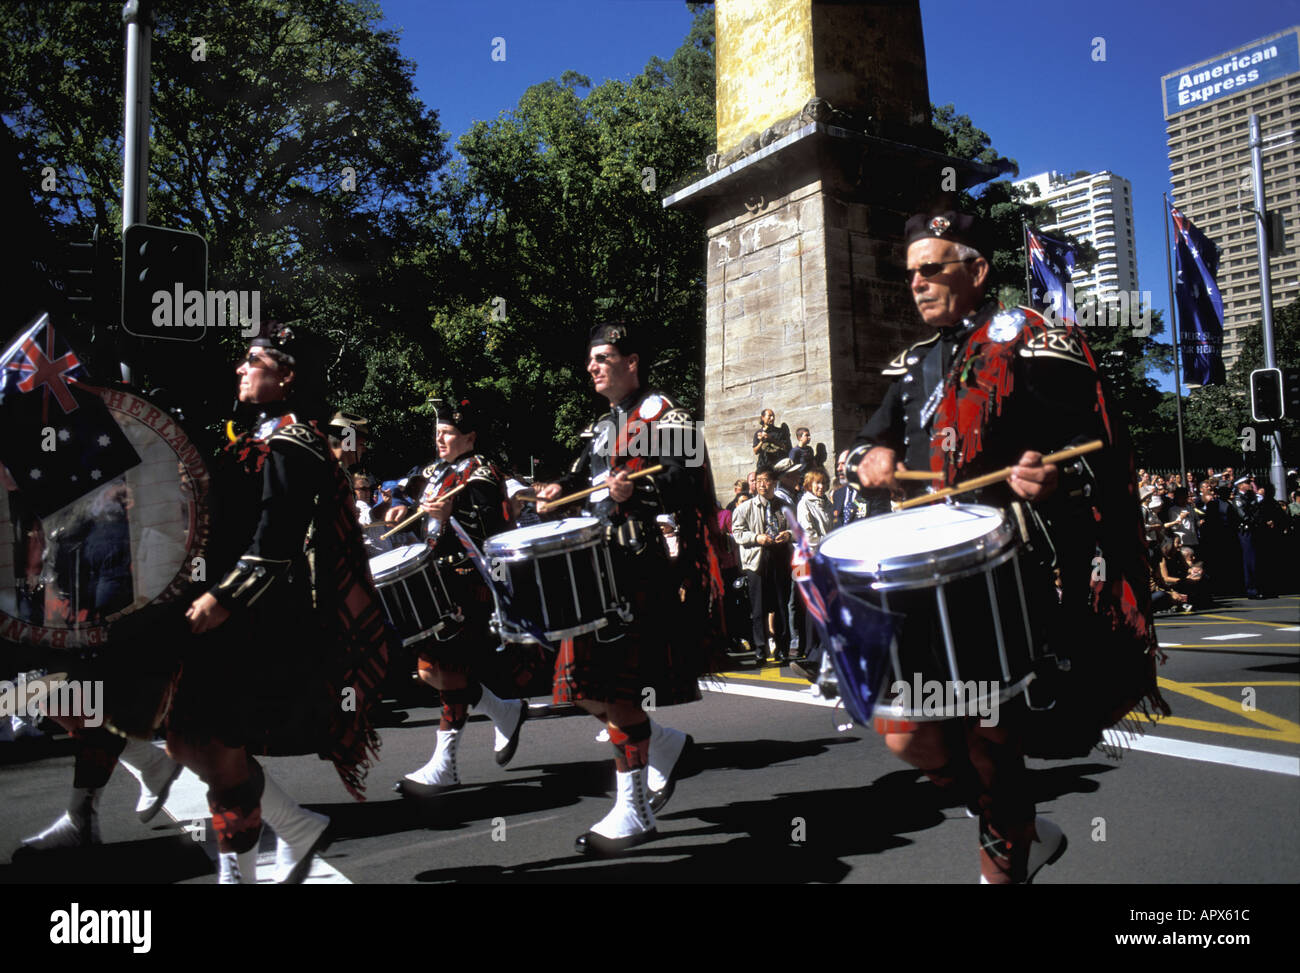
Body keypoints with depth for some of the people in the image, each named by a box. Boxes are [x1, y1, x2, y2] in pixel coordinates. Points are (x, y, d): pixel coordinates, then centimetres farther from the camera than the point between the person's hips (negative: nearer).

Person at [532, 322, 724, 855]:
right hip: (600, 567, 9)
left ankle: (635, 813, 2)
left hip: (642, 568, -9)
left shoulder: (662, 415, -4)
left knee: (616, 683, -10)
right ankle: (668, 745, 27)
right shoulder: (600, 427, 22)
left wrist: (635, 491, -31)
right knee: (586, 684, 8)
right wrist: (563, 489, 7)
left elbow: (687, 480, -15)